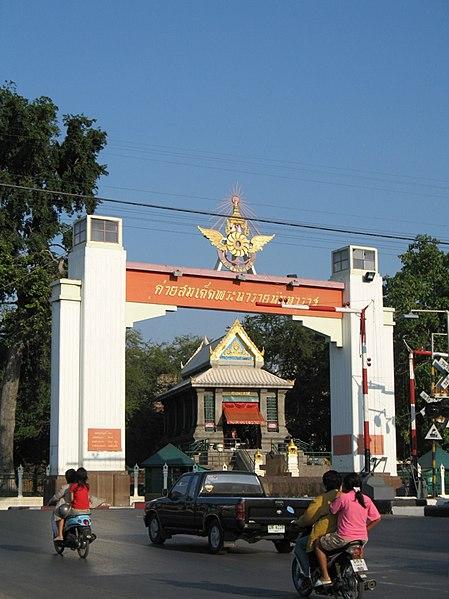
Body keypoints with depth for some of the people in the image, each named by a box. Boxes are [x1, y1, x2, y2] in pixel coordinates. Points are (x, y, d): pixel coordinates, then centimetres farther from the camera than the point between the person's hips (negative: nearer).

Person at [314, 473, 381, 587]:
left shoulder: (343, 497, -10)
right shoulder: (366, 499, 6)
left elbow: (330, 511, 1)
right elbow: (377, 518, 7)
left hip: (344, 538, -6)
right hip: (362, 538, 6)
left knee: (318, 544, 12)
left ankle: (325, 576, 3)